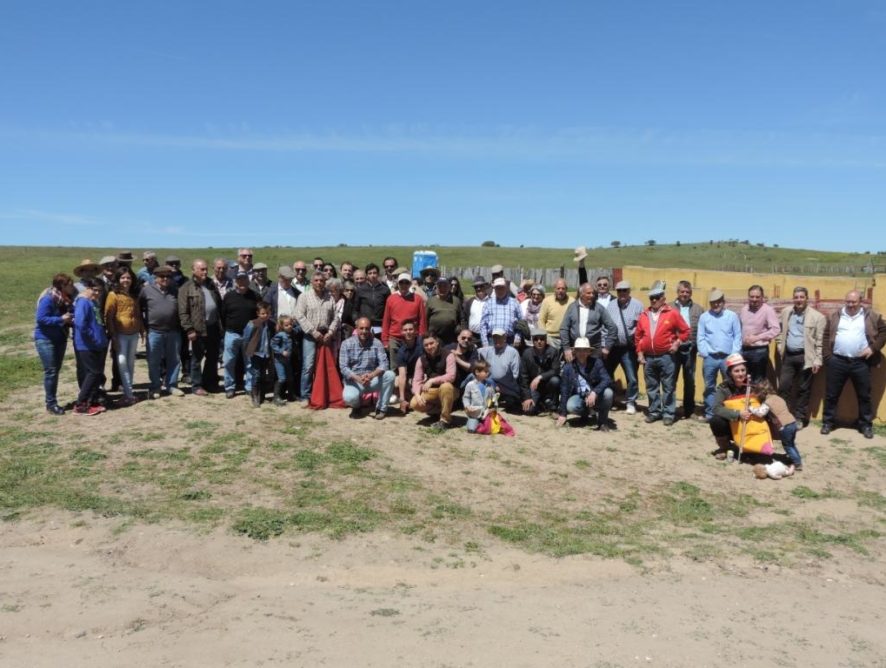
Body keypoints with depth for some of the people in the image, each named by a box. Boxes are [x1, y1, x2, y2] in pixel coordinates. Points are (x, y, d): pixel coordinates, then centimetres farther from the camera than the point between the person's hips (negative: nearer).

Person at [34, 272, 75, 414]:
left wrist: (71, 319, -7)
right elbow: (40, 318, -23)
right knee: (51, 371, -7)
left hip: (60, 339, 8)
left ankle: (53, 401, 19)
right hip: (45, 339, -8)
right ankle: (50, 404, 1)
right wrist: (61, 319, -25)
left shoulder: (66, 300, 4)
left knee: (56, 371, 12)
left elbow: (70, 317, 15)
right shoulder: (48, 299, -19)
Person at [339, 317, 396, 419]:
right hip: (354, 380, -2)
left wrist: (371, 375, -32)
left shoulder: (376, 343, -2)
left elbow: (383, 363, -12)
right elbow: (343, 367, -13)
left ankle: (381, 408, -11)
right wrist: (358, 378, -30)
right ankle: (356, 406, 8)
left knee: (390, 375, -25)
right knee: (349, 398, -34)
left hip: (372, 379, 2)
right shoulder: (347, 344, -5)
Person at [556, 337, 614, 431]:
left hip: (596, 397, 0)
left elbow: (607, 380, -21)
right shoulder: (568, 367, -7)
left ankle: (603, 420, -6)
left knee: (607, 392, -32)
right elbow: (564, 391, -4)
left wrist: (594, 392, -39)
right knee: (570, 406, -32)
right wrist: (562, 414, -6)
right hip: (579, 397, 1)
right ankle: (585, 412, 6)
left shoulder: (596, 362, -10)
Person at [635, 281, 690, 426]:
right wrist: (640, 353, 7)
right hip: (648, 357, 4)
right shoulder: (644, 315, 8)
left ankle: (668, 413, 7)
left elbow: (685, 331, 3)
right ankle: (654, 411, 21)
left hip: (666, 357, -4)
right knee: (651, 387, 11)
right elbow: (638, 336, 13)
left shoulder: (672, 313, -3)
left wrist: (677, 343, -9)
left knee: (668, 387, 1)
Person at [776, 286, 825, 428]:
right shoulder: (785, 312, 6)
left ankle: (800, 418, 16)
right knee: (783, 386, 4)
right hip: (788, 356, 4)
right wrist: (780, 347, 5)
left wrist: (817, 360, -10)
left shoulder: (817, 317, -7)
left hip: (805, 357, -4)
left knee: (803, 389, 6)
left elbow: (820, 341, -7)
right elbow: (780, 332, 15)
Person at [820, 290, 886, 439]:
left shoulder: (871, 316, 3)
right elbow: (826, 336, 5)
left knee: (864, 395, 8)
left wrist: (873, 347, -7)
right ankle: (828, 422, 17)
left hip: (861, 362, -1)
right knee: (831, 394, 6)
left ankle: (866, 425, 19)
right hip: (837, 361, 1)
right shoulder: (835, 316, 6)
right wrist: (827, 357, -4)